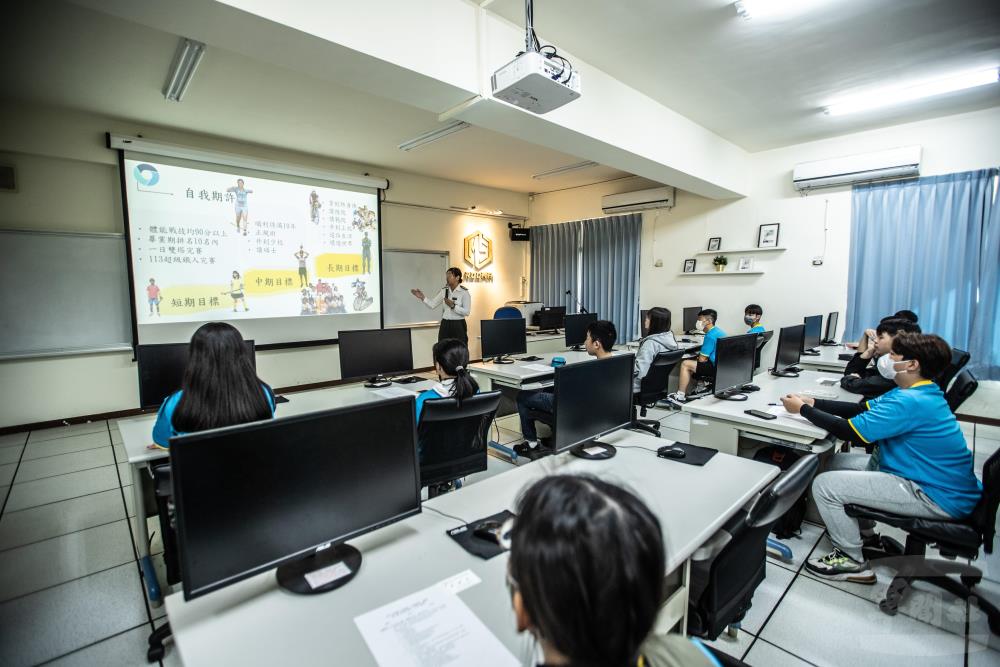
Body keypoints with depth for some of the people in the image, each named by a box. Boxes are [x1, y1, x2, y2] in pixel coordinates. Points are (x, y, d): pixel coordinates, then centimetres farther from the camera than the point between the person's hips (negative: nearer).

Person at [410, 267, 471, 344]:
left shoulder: (464, 292, -8)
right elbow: (432, 304, 7)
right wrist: (422, 297, -7)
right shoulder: (444, 291, 7)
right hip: (445, 325, 5)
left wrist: (453, 306, -21)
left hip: (458, 326, -4)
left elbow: (467, 312, -13)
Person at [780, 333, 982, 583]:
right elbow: (860, 409, 10)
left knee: (825, 485, -16)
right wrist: (812, 402, 1)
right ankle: (865, 535, 29)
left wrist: (803, 409, -15)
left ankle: (852, 562, 5)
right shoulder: (914, 392, 6)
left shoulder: (911, 402, -27)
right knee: (837, 463, 14)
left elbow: (848, 430, -27)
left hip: (938, 497, -10)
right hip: (927, 477, 10)